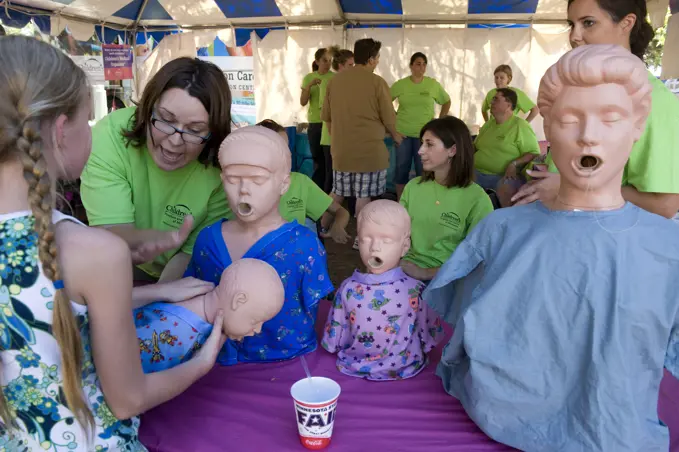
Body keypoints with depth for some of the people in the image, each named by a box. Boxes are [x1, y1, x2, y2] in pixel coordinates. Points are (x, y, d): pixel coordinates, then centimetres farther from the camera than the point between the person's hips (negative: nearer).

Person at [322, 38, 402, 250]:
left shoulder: (335, 80, 5)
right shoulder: (377, 82, -9)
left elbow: (326, 115, 12)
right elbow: (388, 118, -4)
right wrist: (395, 136, 17)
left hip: (341, 148, 5)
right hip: (369, 148, -5)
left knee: (337, 192, 17)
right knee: (363, 195, 3)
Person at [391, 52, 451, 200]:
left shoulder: (433, 84, 0)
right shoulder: (400, 84, -1)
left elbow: (447, 101, 13)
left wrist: (440, 120, 7)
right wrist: (393, 116, 3)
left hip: (424, 134, 0)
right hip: (402, 133, 0)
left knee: (423, 170, 4)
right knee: (402, 169, 6)